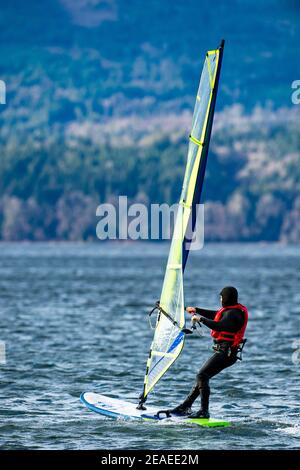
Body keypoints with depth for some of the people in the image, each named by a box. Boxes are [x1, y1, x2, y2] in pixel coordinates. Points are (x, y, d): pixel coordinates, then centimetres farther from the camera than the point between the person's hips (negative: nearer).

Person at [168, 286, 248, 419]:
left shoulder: (232, 314, -16)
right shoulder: (233, 310, 17)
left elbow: (219, 326, -31)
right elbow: (215, 315, 33)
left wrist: (200, 319, -21)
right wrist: (196, 310, 36)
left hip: (225, 352, -11)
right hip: (224, 352, 11)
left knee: (202, 376, -17)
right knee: (202, 376, 12)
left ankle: (204, 411, -20)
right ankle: (185, 406, 14)